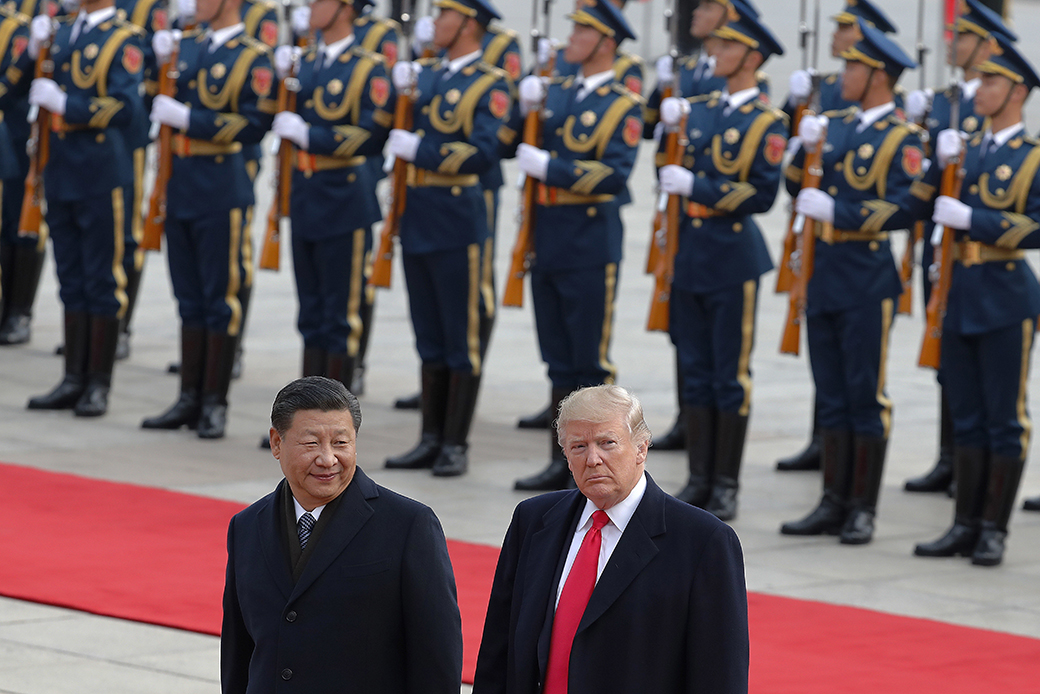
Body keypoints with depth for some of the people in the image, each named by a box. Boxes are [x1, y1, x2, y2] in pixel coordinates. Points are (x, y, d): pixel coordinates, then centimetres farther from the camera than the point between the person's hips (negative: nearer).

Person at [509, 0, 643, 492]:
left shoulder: (623, 106, -7)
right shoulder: (555, 93, 11)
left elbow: (615, 175, -18)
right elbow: (512, 146, 12)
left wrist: (550, 167, -20)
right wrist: (525, 109, -5)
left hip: (591, 242, -6)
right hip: (548, 238, 6)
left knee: (591, 361, -2)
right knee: (559, 359, 11)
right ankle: (561, 464, 17)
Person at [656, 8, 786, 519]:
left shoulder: (767, 123, -7)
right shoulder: (700, 109, 11)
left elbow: (762, 195, -14)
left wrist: (695, 186, -17)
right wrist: (670, 121, -2)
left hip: (733, 257, -6)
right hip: (690, 250, 6)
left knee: (730, 376, 0)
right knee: (695, 372, 9)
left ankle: (726, 486, 6)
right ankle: (699, 480, 15)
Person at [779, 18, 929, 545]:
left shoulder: (902, 139, -8)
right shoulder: (837, 125, 13)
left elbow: (906, 207, -19)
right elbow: (798, 187, 15)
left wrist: (835, 210, -19)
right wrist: (806, 149, -4)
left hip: (868, 279, -7)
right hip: (825, 274, 7)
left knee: (866, 397, -2)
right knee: (832, 397, 10)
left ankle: (863, 510, 3)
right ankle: (834, 503, 15)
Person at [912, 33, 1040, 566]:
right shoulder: (967, 151, 13)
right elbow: (928, 209, 8)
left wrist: (972, 219, -19)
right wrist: (941, 167, -8)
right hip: (961, 295, 6)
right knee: (967, 418, 10)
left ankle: (994, 530, 4)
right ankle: (965, 526, 15)